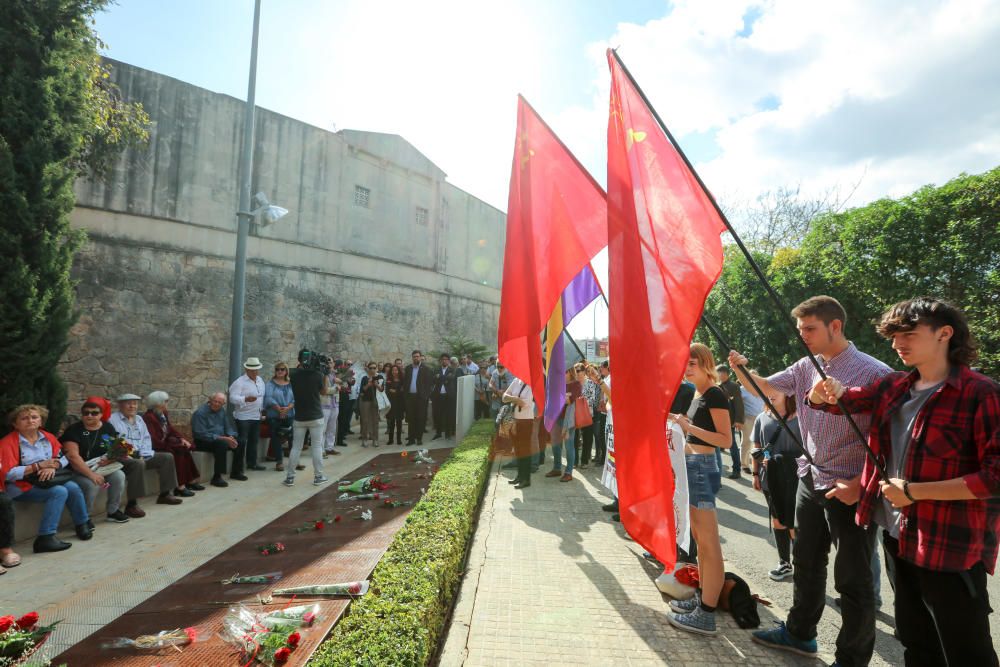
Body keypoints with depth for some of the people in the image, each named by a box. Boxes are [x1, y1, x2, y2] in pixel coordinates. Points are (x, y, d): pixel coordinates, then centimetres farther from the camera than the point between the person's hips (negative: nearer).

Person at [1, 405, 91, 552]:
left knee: (72, 487, -22)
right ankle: (45, 538, -25)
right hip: (21, 487, -5)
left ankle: (83, 524, -1)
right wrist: (39, 466, -21)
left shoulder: (48, 437, 7)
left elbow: (64, 458, 7)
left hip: (46, 480, 5)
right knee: (59, 492, -28)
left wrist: (52, 466, -15)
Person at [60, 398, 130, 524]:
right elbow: (73, 456, -20)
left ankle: (113, 511, 0)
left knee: (119, 476, -20)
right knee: (92, 484, -31)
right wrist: (91, 474, -30)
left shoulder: (107, 428, 6)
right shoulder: (73, 430, -9)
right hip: (79, 470, -4)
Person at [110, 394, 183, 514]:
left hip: (140, 455, 8)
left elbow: (146, 438, 14)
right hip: (122, 457, -8)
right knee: (138, 464, -37)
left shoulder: (139, 419, 18)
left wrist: (143, 455, -3)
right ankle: (132, 504, -31)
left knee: (167, 457, -3)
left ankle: (164, 494, 6)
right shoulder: (113, 419, -5)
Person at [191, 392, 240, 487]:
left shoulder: (222, 411, 7)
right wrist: (221, 438, -28)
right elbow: (201, 434, -23)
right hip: (204, 441, -8)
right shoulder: (200, 412, -17)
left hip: (220, 439, 8)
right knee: (222, 444, -34)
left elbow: (228, 427, 11)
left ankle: (235, 472, 7)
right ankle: (216, 477, -28)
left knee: (239, 442, -8)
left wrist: (231, 437, -12)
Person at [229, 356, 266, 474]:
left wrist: (263, 409, 16)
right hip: (243, 417, -7)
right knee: (241, 442, -6)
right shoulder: (239, 382, -12)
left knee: (254, 440, 16)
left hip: (256, 416, 7)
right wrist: (246, 399, -36)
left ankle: (252, 463, 30)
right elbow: (233, 398, -21)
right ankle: (238, 467, 1)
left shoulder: (260, 380, 11)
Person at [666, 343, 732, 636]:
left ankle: (706, 615, 1)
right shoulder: (697, 394, 13)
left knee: (709, 542, -5)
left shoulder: (715, 394, -13)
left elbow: (726, 440, -19)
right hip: (691, 464, 10)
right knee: (699, 537, 15)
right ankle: (702, 596, 26)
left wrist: (689, 427, -25)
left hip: (703, 466, -10)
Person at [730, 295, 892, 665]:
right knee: (806, 562, 20)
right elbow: (768, 387, 5)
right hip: (810, 481, 7)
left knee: (853, 579, 6)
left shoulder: (873, 373, -16)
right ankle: (800, 632, 39)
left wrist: (861, 485, -19)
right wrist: (741, 370, -16)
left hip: (849, 490, -7)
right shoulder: (806, 367, 4)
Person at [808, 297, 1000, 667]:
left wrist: (914, 491, -20)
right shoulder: (893, 387, 4)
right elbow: (843, 398, 6)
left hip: (952, 546, -6)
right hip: (898, 536, 6)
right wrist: (824, 392, -18)